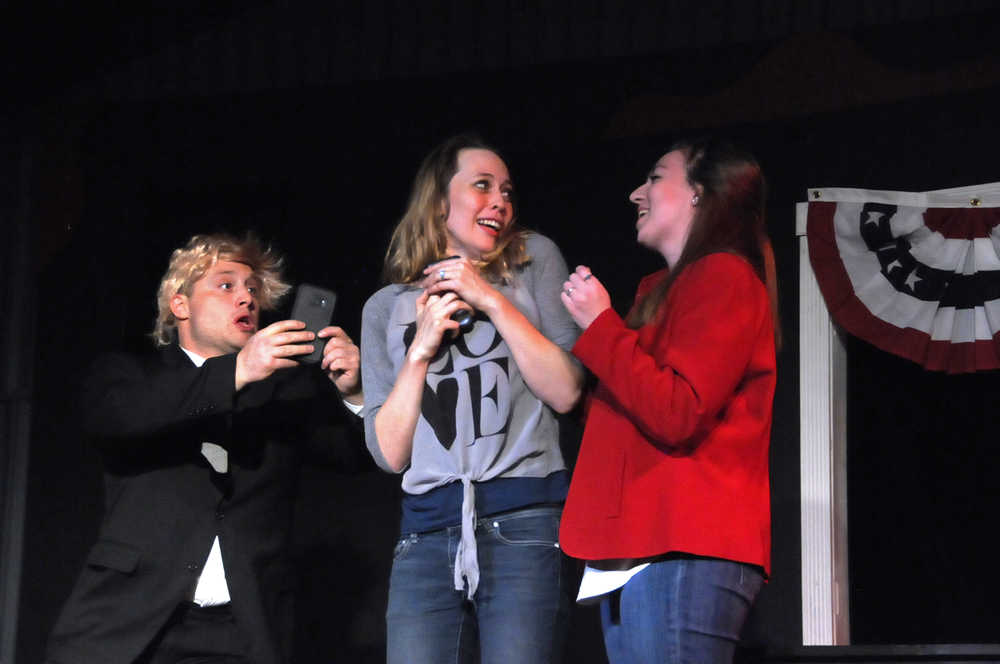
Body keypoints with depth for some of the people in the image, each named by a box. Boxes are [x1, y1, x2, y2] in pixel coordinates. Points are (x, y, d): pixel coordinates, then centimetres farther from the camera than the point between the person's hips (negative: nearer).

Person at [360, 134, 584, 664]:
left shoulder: (534, 260, 13)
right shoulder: (386, 306, 17)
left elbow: (566, 392, 1)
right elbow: (389, 453, 9)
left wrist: (494, 301, -2)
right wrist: (421, 349, 0)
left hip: (524, 522, -2)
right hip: (427, 529, 2)